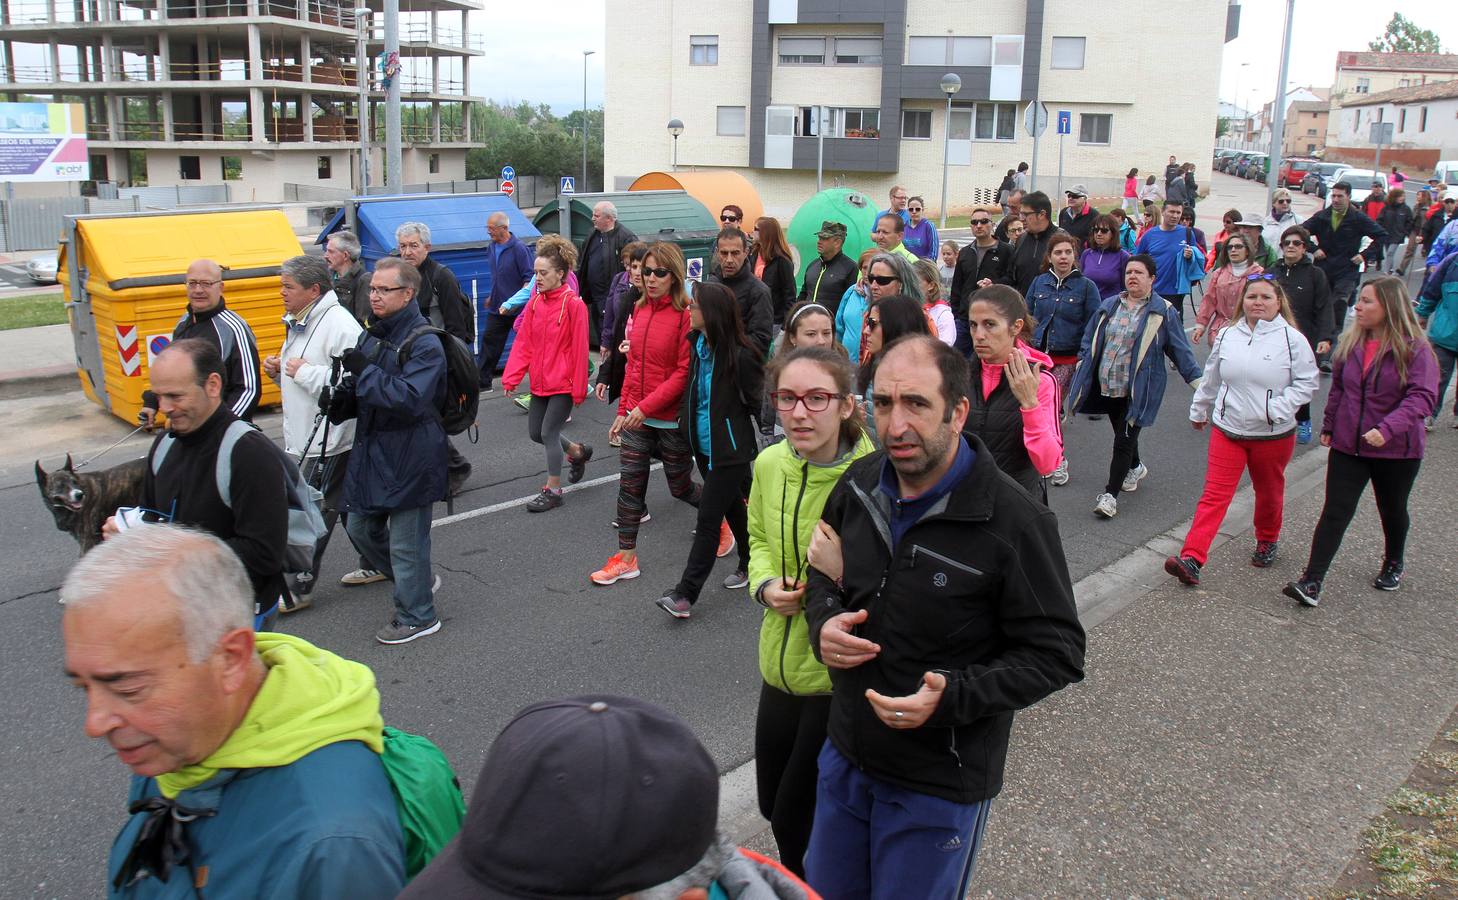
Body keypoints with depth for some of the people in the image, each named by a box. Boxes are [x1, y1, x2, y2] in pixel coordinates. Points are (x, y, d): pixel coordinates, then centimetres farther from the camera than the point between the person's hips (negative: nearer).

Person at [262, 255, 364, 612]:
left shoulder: (339, 324, -18)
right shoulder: (300, 323, 14)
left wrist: (305, 372, -22)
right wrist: (281, 371, 5)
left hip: (329, 440, -10)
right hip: (305, 437, 10)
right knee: (349, 506, 18)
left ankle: (300, 589, 7)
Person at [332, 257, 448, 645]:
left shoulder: (424, 343, -17)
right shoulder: (373, 333, 10)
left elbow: (410, 399, -28)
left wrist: (365, 371, -24)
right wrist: (343, 399, 0)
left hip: (410, 456, -9)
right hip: (372, 448, 9)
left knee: (406, 539, 1)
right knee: (361, 527, 19)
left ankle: (417, 616, 19)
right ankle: (419, 581, 38)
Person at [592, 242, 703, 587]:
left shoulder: (686, 315, -15)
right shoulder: (640, 309, 5)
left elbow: (685, 373, -18)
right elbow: (633, 363, 12)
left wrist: (646, 406, -20)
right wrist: (624, 410, 11)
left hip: (672, 420, -6)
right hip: (637, 417, 6)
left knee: (681, 487, 10)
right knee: (629, 485, 6)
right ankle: (626, 558, 17)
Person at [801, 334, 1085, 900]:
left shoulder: (1015, 522, -22)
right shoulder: (860, 485, -4)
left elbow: (1056, 655, -16)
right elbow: (824, 574, 13)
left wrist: (950, 697, -29)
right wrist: (824, 623, -10)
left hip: (940, 787, -5)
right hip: (845, 755, 6)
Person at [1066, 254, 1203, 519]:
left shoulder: (1163, 311, -3)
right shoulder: (1109, 306, 8)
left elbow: (1180, 350, 0)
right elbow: (1090, 340, 16)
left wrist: (1197, 380, -3)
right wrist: (1081, 368, 9)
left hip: (1139, 391, -5)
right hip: (1107, 387, 5)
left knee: (1124, 441, -6)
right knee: (1123, 434, 21)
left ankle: (1110, 495, 1)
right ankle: (1136, 468, 49)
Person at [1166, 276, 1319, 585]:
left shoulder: (1292, 339, -9)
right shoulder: (1227, 336, 3)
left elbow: (1308, 382, -7)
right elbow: (1210, 379, 15)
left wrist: (1279, 408, -19)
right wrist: (1199, 410, 24)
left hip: (1274, 434, -2)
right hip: (1227, 430, 2)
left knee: (1269, 493, 18)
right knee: (1214, 495, -4)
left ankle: (1267, 542, 44)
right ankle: (1191, 559, -11)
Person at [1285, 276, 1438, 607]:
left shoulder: (1414, 349, -16)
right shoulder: (1350, 342, 0)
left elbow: (1423, 396, -24)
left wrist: (1387, 428, -35)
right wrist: (1328, 426, 15)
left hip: (1396, 449, -3)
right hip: (1347, 445, 3)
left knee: (1393, 512, 19)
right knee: (1335, 512, -4)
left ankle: (1393, 565, 45)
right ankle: (1311, 582, -8)